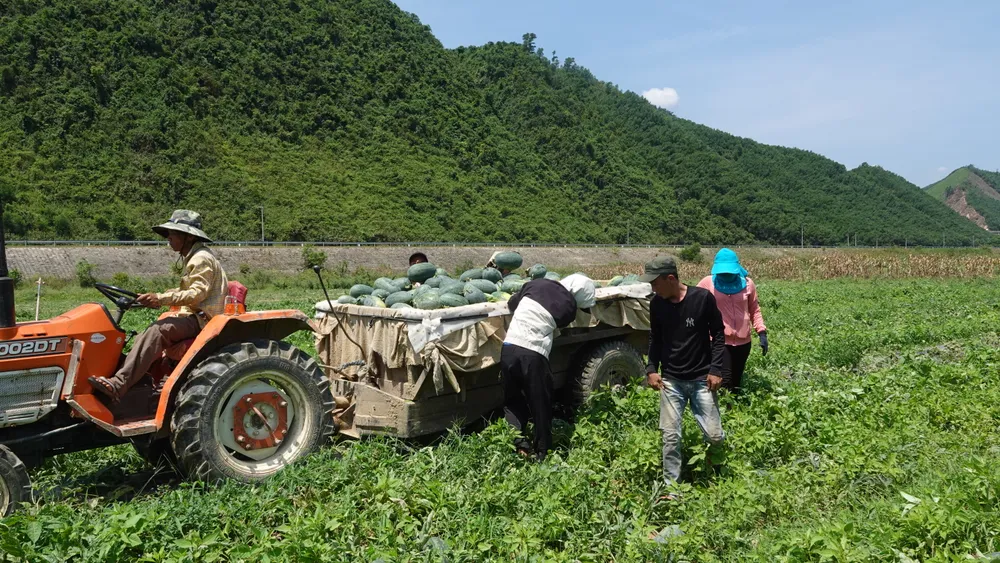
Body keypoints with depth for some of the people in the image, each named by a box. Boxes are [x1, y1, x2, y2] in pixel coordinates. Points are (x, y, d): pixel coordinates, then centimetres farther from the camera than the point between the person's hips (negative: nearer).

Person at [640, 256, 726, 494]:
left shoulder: (703, 297, -12)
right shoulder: (656, 304, -2)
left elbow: (718, 333, -2)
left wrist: (716, 369, -8)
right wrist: (651, 369, 0)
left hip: (701, 378, -2)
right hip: (671, 380, 2)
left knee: (714, 435, 1)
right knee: (670, 436, -1)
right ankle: (671, 488, 13)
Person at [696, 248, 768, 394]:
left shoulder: (748, 283, 3)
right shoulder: (707, 283, -5)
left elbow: (754, 310, 13)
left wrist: (762, 332, 5)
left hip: (743, 341, 3)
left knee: (737, 382, 12)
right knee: (724, 381, -12)